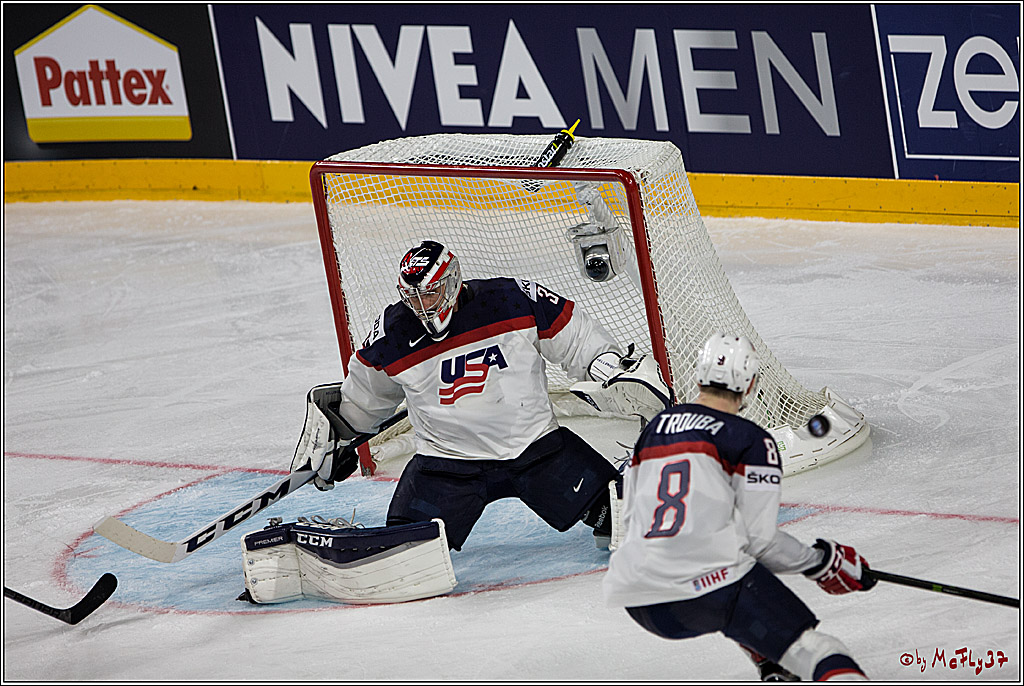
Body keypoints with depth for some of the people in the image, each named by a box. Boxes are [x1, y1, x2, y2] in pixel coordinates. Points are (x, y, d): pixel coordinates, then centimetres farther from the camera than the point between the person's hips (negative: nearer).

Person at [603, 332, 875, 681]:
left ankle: (773, 669, 29)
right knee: (806, 643, -8)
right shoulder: (752, 441, 1)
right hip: (709, 582, -7)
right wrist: (821, 562, 11)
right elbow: (760, 537, -2)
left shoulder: (653, 429, 20)